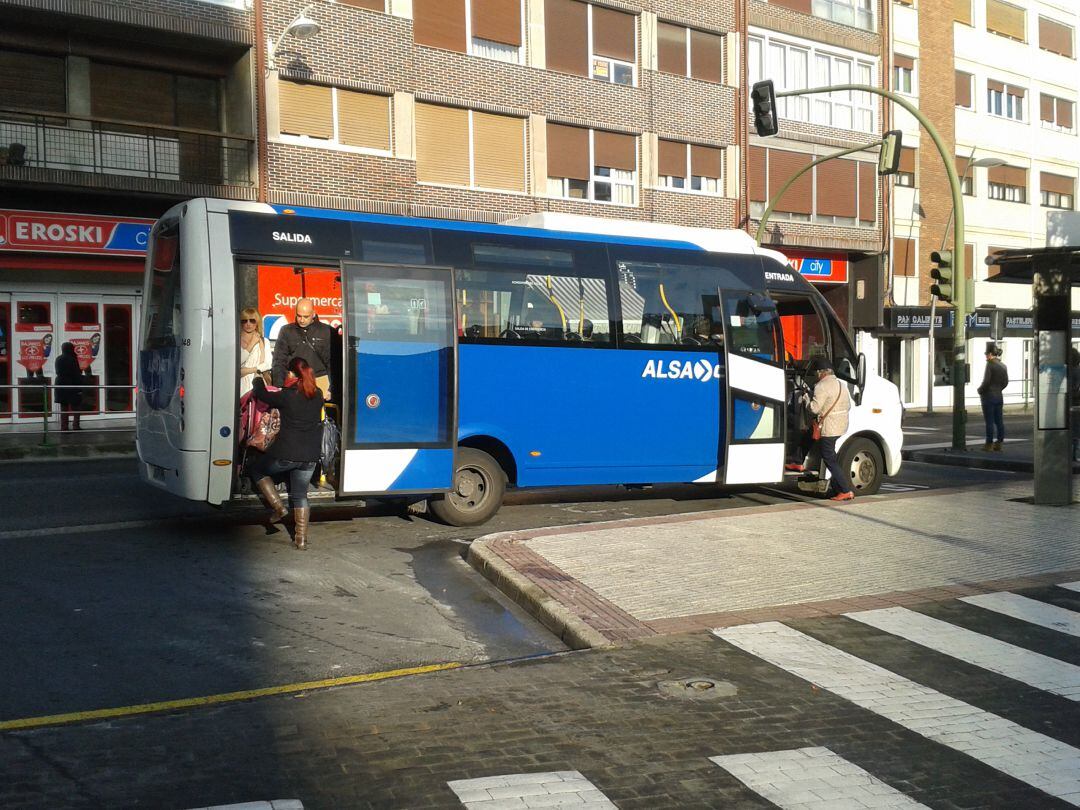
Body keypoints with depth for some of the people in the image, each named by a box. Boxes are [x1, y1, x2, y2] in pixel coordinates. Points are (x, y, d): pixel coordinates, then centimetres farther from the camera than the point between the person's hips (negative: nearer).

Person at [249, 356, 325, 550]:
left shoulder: (287, 396, -14)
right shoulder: (318, 395, 1)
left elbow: (262, 395, 0)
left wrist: (258, 381, 23)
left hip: (286, 454, -5)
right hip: (310, 457, 5)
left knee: (257, 470, 22)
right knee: (300, 495, 16)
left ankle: (279, 508, 12)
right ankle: (301, 538, 11)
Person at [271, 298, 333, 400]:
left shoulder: (326, 331, 6)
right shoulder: (286, 331, 10)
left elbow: (331, 362, 7)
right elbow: (279, 362, 8)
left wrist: (330, 389, 0)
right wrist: (278, 389, -2)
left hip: (319, 381, -1)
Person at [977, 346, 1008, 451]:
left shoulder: (990, 365, -14)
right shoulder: (1003, 366, 7)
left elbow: (986, 381, -18)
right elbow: (1005, 382, 11)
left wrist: (980, 390, -3)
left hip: (988, 396, -7)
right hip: (999, 396, 7)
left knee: (989, 421, -3)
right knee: (999, 421, 10)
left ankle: (989, 444, 0)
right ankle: (999, 443, 13)